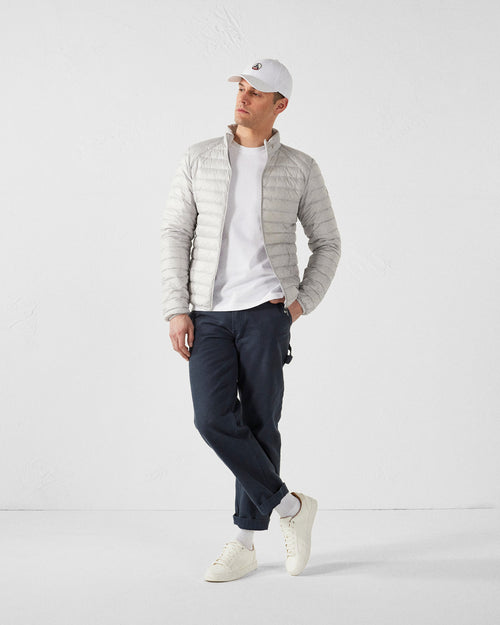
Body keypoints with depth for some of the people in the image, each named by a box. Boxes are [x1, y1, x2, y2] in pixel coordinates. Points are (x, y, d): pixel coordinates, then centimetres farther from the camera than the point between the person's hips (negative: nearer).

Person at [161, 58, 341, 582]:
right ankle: (289, 507, 6)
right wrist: (176, 310, -4)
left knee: (259, 425, -1)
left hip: (266, 309, -1)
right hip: (208, 315, 2)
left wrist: (304, 302, -2)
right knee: (214, 418, -12)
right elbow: (175, 235, 5)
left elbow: (327, 243, 12)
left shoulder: (300, 169, 5)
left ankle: (244, 543, 13)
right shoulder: (199, 159, 7)